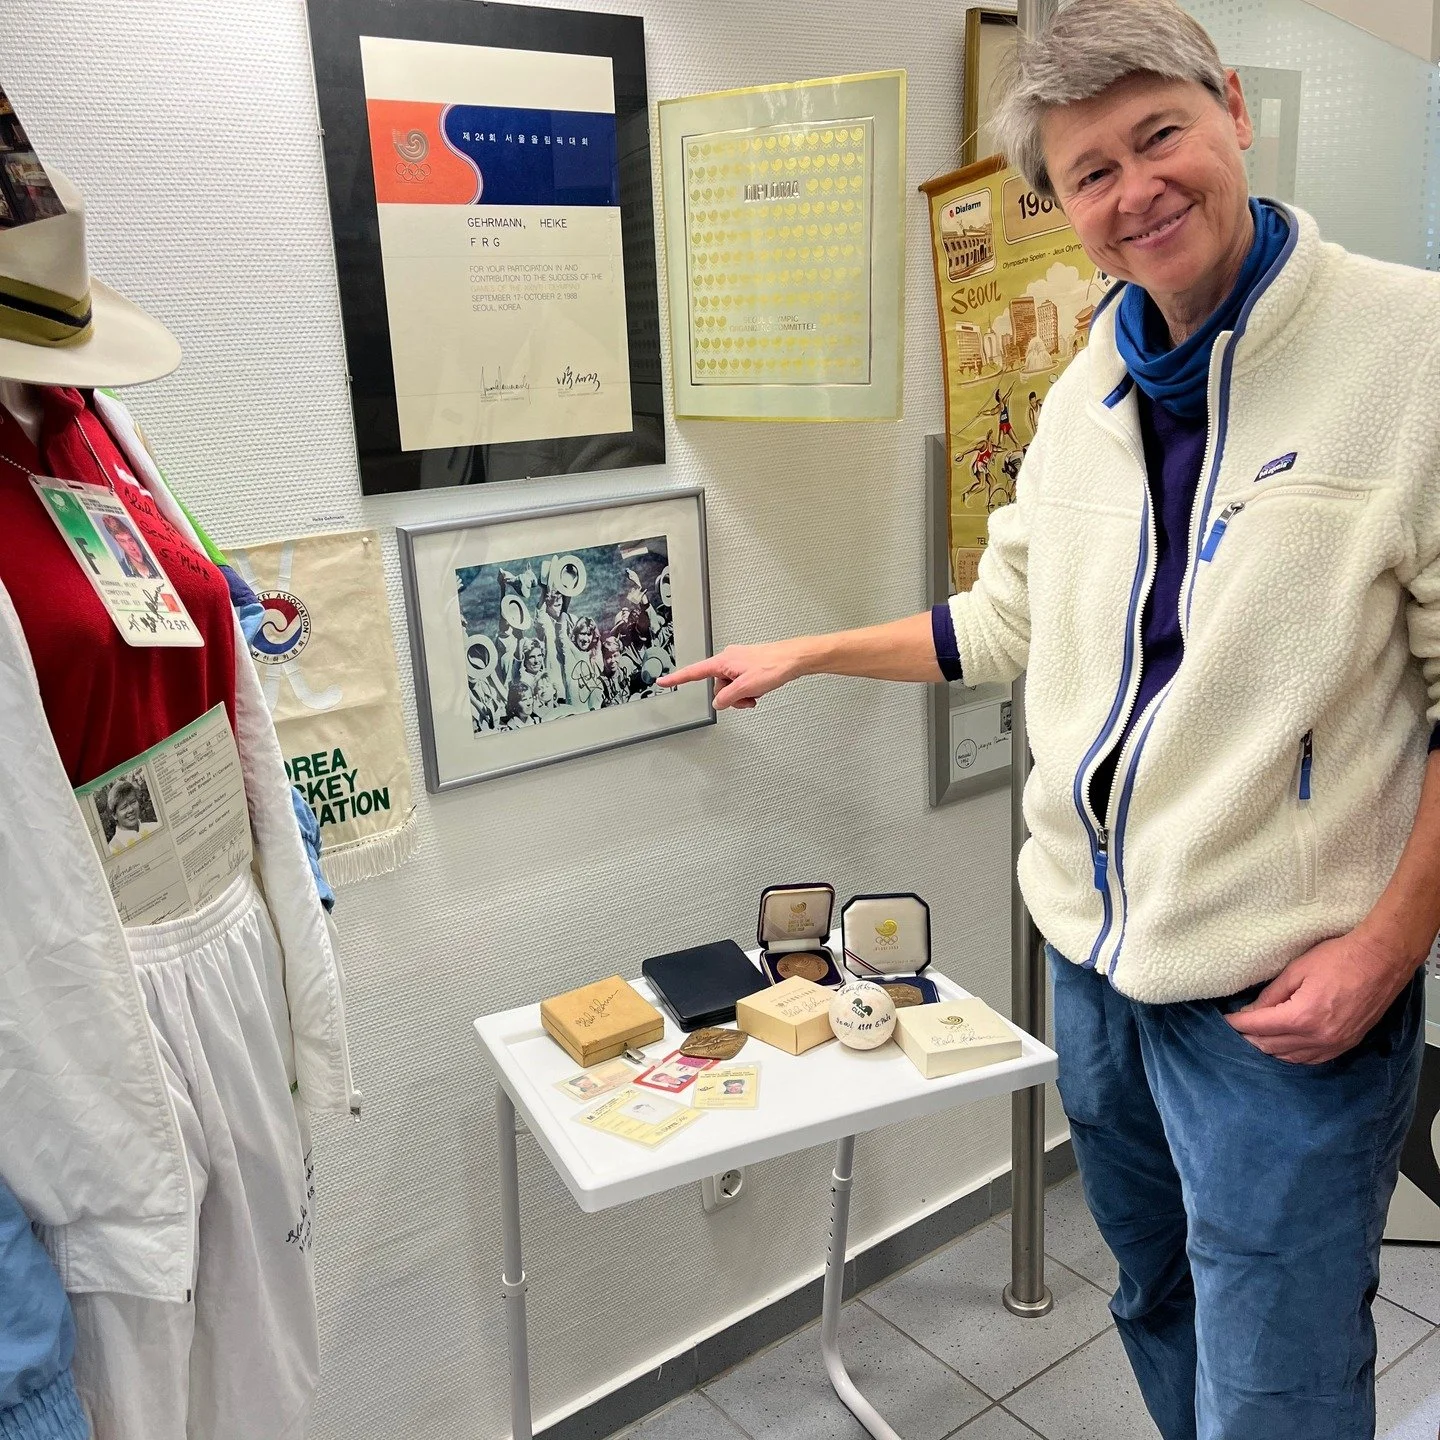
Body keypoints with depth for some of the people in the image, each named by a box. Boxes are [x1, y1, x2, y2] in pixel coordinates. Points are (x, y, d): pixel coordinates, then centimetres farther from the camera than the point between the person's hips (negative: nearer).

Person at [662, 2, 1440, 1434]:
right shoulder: (1086, 390, 6)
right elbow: (1010, 618, 17)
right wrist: (805, 654, 20)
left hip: (1288, 992, -5)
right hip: (1096, 956, 6)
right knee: (1157, 1312, 24)